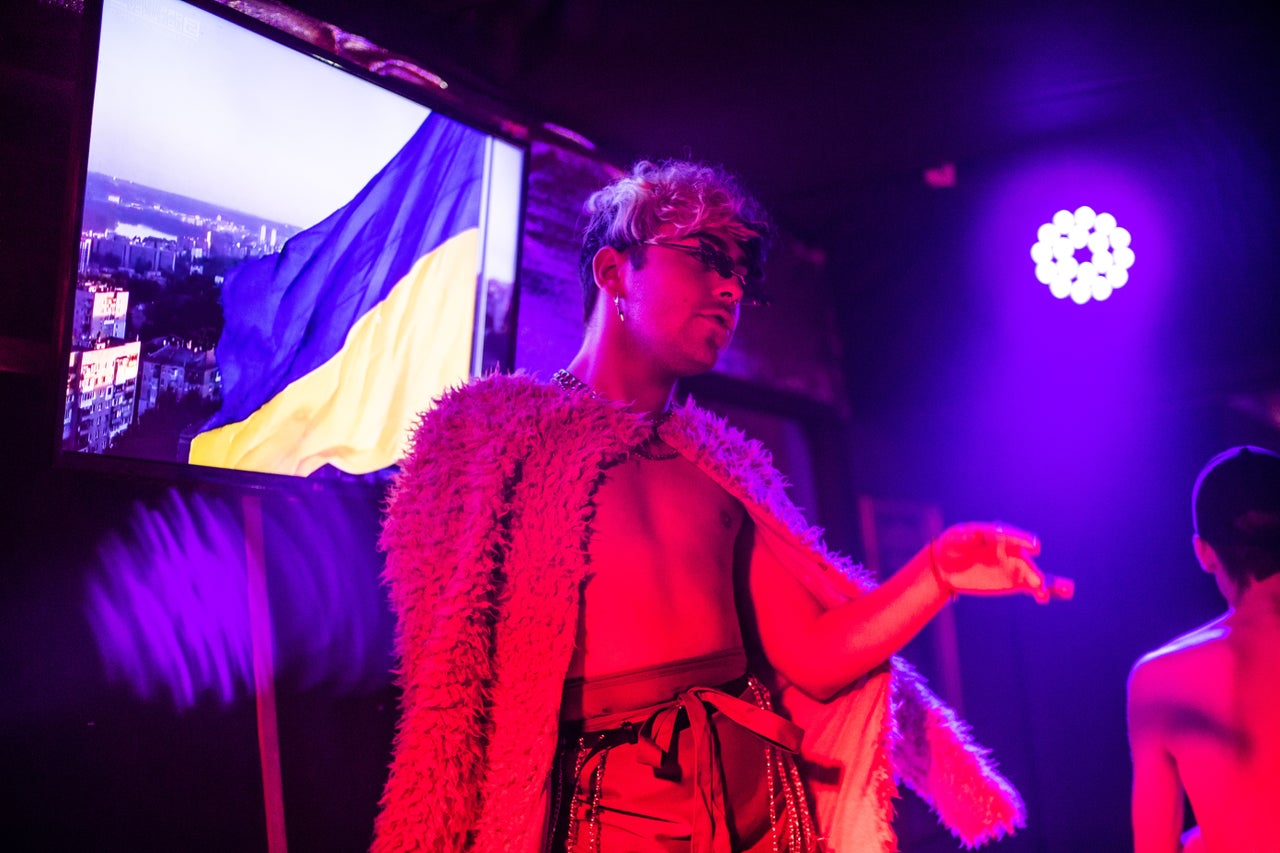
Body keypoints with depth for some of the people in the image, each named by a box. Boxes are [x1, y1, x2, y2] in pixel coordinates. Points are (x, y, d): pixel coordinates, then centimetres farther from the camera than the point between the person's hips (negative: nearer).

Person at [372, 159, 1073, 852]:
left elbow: (811, 658, 4)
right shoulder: (489, 425, 0)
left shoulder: (727, 468, 12)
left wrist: (938, 573, -9)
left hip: (756, 796, 4)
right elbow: (449, 665, -5)